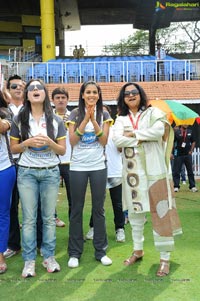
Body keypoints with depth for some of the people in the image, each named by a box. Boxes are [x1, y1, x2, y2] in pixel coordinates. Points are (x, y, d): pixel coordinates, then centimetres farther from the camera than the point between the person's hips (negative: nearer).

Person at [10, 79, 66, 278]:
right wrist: (27, 143, -13)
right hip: (26, 172, 0)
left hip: (50, 172, 1)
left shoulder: (55, 120, 3)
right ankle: (29, 260, 13)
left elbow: (62, 150, 4)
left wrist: (49, 142, -14)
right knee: (29, 218, 2)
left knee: (49, 217, 6)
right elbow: (13, 148, 5)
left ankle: (48, 257, 19)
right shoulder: (19, 119, 2)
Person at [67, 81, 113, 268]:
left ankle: (100, 250, 19)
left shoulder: (104, 115, 5)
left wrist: (94, 121, -16)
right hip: (77, 167, -1)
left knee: (98, 209, 7)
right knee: (76, 209, 5)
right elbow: (72, 141, -7)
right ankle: (74, 252, 16)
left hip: (98, 167, 1)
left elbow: (104, 141, -4)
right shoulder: (75, 114, 2)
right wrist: (85, 120, -16)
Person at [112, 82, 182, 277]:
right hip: (132, 172, 4)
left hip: (154, 171, -3)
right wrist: (144, 137, -13)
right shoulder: (120, 119, 10)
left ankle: (165, 258, 7)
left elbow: (159, 130, -17)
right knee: (134, 211, 13)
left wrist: (133, 134, -10)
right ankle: (138, 250, 31)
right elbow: (118, 140, -8)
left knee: (160, 212, -3)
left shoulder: (153, 113, 3)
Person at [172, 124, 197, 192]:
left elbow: (193, 142, 14)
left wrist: (191, 151, 4)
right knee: (176, 171, 1)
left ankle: (192, 186, 13)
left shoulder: (190, 132, 5)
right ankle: (176, 186, 8)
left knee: (190, 171, 6)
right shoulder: (176, 132, -4)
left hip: (188, 154, 3)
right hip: (178, 155, -2)